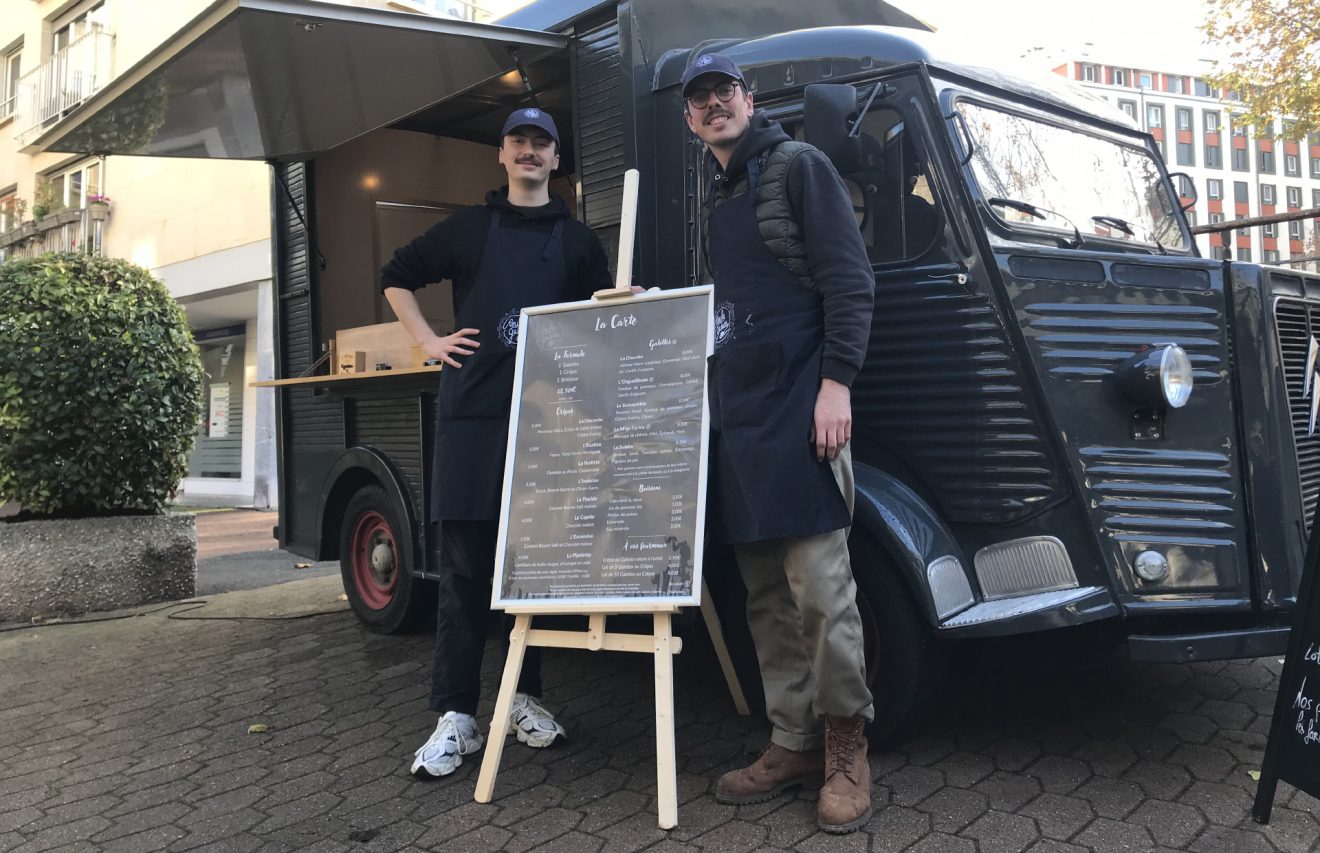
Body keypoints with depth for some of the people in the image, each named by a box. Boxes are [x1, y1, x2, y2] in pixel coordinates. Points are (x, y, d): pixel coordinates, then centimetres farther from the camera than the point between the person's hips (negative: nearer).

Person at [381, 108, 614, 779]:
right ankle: (455, 716, 3)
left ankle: (526, 699, 19)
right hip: (472, 414, -1)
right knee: (465, 565, -2)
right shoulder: (469, 227, 13)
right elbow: (397, 277, 21)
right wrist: (429, 341, 9)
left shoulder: (577, 241, 15)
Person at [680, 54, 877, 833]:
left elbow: (851, 281, -8)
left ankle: (846, 746, 7)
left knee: (819, 586, -8)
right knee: (768, 594, 8)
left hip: (798, 404, -7)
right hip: (735, 415, 7)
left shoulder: (798, 167, 1)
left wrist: (836, 382, -16)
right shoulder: (715, 197, 22)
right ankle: (794, 744, 17)